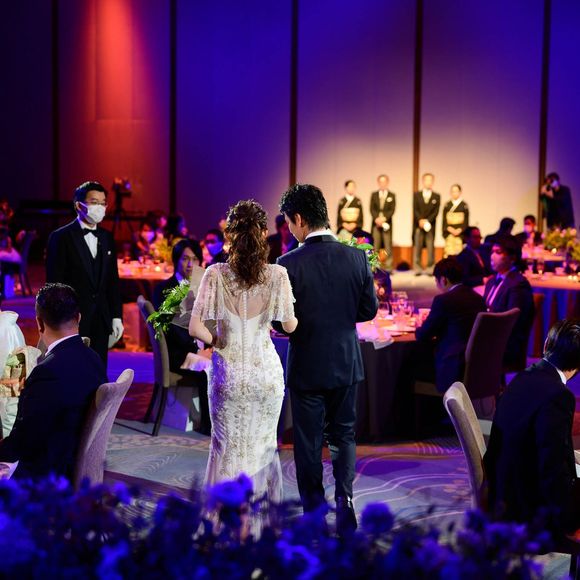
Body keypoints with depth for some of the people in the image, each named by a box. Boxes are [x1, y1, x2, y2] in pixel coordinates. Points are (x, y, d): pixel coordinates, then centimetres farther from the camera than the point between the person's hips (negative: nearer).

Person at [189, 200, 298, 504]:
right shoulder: (277, 275, -11)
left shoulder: (216, 274, -11)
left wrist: (217, 342, 4)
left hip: (228, 373, -1)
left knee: (227, 446, 14)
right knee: (263, 444, 17)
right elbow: (290, 326, -5)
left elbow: (195, 328, -14)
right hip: (266, 372, 1)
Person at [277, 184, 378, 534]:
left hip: (307, 366, -3)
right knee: (344, 433, 17)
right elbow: (369, 309, 0)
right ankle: (344, 496, -1)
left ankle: (315, 513, 18)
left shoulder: (290, 264, -17)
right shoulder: (357, 258, -7)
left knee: (309, 440, 10)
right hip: (346, 362, 3)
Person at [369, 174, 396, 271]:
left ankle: (388, 266, -3)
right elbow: (372, 209, 4)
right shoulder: (374, 194, 12)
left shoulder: (392, 195, 7)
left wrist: (384, 218, -15)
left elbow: (392, 210, -2)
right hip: (376, 223, 1)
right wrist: (376, 218, -12)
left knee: (388, 245, -4)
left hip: (387, 223, -1)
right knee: (375, 245, -1)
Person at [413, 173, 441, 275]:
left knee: (431, 246, -3)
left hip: (430, 225, 0)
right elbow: (415, 210, 2)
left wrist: (427, 220, -13)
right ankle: (417, 268, 0)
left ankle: (430, 268, -1)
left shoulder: (436, 196, 9)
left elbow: (436, 211, 0)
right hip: (418, 225, 0)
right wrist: (420, 220, -13)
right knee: (417, 246, -2)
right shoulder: (416, 195, 10)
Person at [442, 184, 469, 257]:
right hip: (449, 232, 1)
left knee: (459, 251, -8)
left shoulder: (464, 205, 3)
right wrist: (450, 229, -10)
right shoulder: (447, 205, 8)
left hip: (460, 232, -1)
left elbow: (466, 221, 1)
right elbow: (444, 220, 5)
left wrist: (459, 230, -12)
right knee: (449, 253, -7)